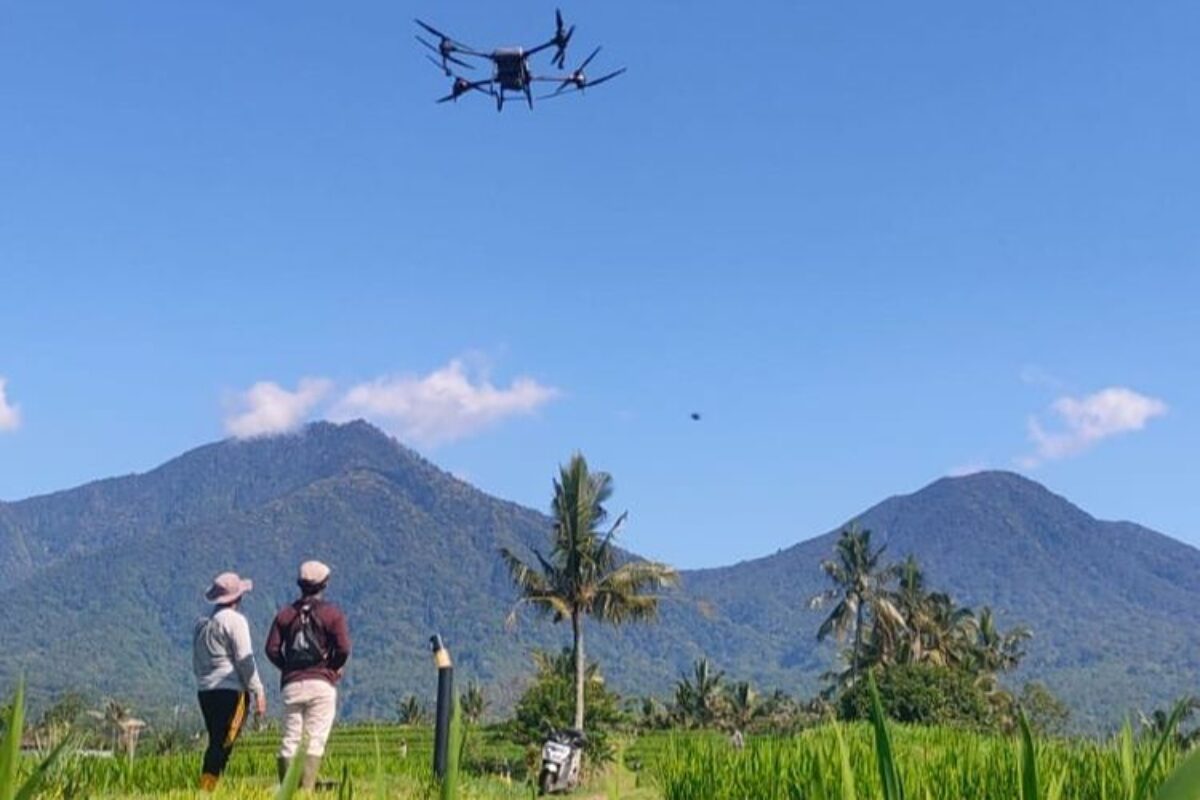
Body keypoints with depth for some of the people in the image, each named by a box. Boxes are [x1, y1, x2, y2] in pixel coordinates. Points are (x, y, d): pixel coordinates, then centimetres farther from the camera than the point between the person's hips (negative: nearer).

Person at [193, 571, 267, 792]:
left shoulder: (201, 623, 17)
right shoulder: (235, 620, -7)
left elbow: (196, 663, 20)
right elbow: (245, 660, -11)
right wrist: (258, 692, -7)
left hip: (205, 690, 8)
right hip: (231, 691, -8)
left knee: (216, 744, 13)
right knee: (222, 746, -9)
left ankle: (206, 790, 11)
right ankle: (208, 788, -16)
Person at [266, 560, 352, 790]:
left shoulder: (285, 613, 10)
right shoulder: (332, 613, 0)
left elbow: (272, 649, 2)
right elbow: (343, 648, -9)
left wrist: (287, 667, 14)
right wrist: (335, 668, 8)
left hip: (292, 684, 3)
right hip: (322, 683, -3)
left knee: (290, 741, 6)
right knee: (315, 740, -4)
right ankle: (307, 789, -13)